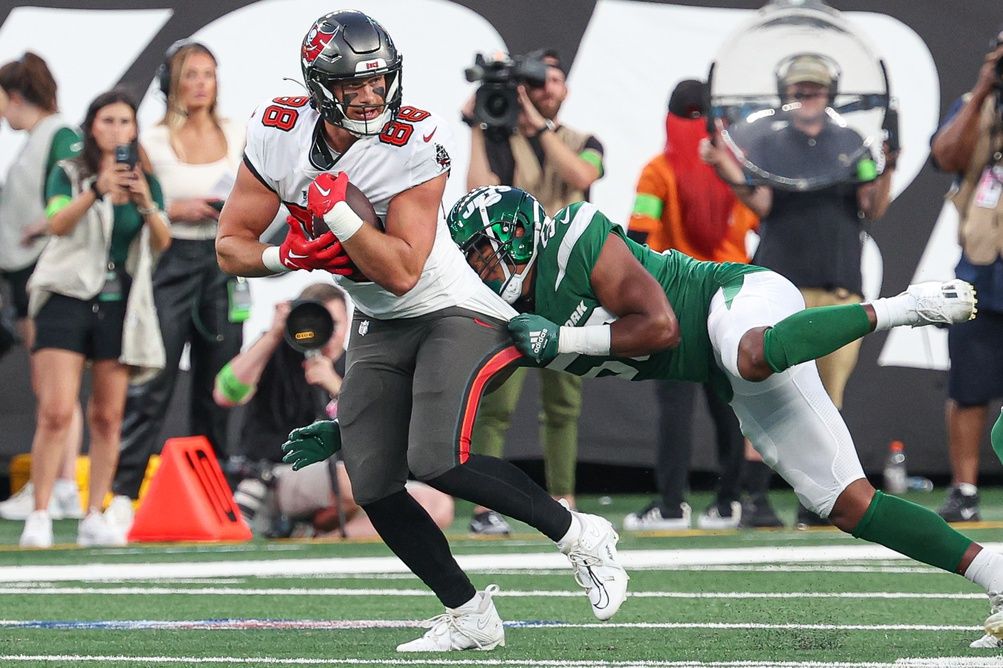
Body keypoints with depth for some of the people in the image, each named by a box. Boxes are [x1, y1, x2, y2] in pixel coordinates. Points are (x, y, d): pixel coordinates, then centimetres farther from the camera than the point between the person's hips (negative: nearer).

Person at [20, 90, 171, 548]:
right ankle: (39, 518, -9)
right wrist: (97, 190, -29)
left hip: (120, 305, 3)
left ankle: (94, 518, 7)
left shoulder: (147, 180, 11)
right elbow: (57, 223, -14)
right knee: (56, 413, -12)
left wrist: (146, 203, -17)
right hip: (67, 299, -3)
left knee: (107, 417, 2)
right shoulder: (68, 174, 4)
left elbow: (162, 243, 1)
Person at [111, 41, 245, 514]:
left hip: (223, 262, 4)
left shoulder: (235, 136, 8)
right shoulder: (153, 142, -2)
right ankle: (123, 489, -8)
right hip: (171, 263, -4)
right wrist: (177, 210, -15)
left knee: (217, 385, 6)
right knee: (153, 383, -9)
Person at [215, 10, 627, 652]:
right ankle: (469, 617, 14)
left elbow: (402, 272, -28)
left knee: (437, 461, -25)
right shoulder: (279, 135, -11)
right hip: (378, 327, 6)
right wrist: (287, 256, -23)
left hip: (454, 312, -6)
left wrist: (336, 208, -35)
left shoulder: (415, 143, -25)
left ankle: (581, 536, -6)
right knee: (374, 489, 0)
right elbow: (231, 246, -4)